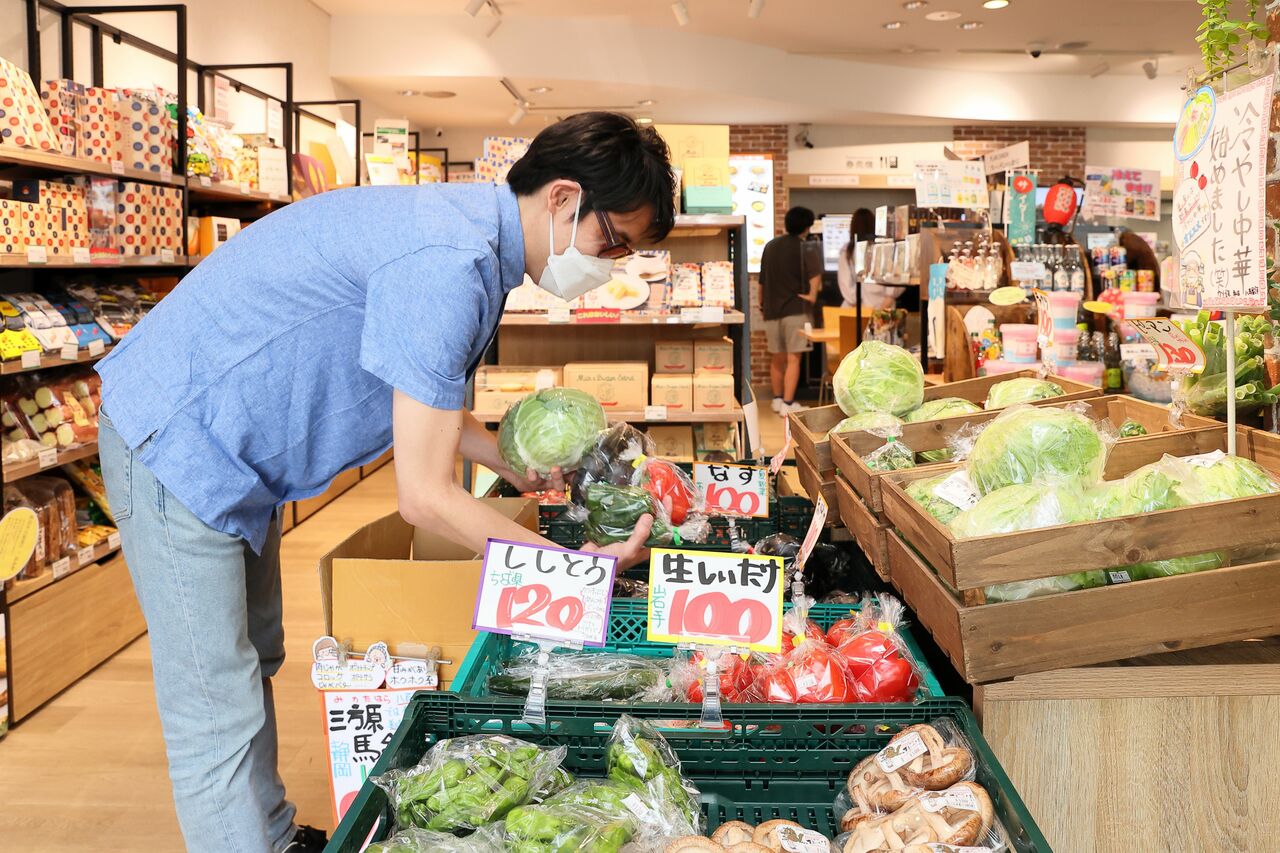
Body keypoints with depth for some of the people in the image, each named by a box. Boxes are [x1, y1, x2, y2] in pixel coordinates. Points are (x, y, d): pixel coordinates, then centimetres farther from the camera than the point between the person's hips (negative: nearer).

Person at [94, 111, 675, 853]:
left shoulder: (474, 236, 2)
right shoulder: (448, 265, -31)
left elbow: (427, 395, 16)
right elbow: (425, 497, -28)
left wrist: (514, 465, 9)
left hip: (233, 450, 11)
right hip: (177, 445, -11)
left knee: (253, 661, 22)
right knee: (218, 715, -4)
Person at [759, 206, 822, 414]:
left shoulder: (770, 246, 10)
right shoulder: (805, 249, -6)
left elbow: (762, 280, 17)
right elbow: (815, 274, -24)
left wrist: (762, 305, 25)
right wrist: (812, 295, -13)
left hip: (771, 311, 5)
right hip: (796, 310, -5)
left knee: (777, 358, 16)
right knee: (793, 359, -4)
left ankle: (777, 399, 27)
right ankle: (788, 404, -8)